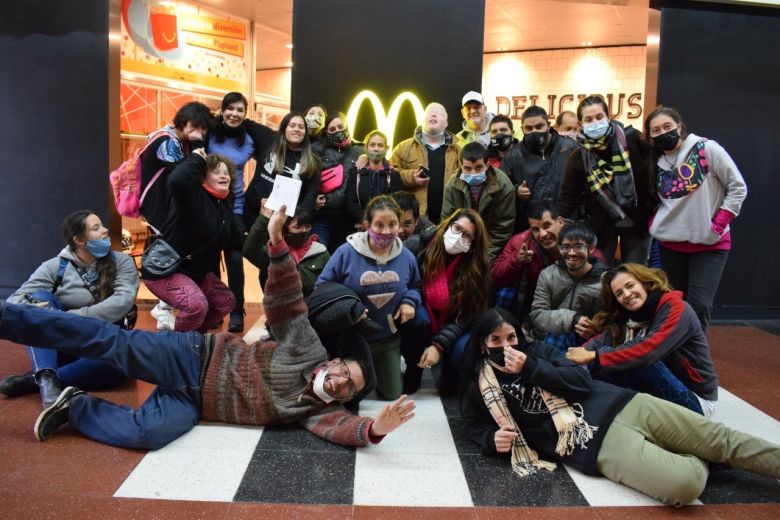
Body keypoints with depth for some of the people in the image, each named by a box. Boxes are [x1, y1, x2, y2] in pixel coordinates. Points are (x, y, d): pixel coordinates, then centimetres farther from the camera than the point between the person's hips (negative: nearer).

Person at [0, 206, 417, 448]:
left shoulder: (318, 409, -2)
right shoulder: (309, 349, -8)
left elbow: (342, 426, -22)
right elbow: (283, 302, -12)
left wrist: (374, 429, -44)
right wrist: (277, 243, -25)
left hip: (193, 402, 3)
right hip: (196, 355, -2)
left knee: (146, 434, -24)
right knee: (114, 342, -13)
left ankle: (76, 409, 2)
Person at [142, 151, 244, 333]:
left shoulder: (225, 207, 6)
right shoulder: (193, 194, -18)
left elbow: (238, 241, 9)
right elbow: (175, 181, -42)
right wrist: (196, 159, -27)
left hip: (197, 272, 9)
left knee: (226, 301, 8)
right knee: (197, 305, -29)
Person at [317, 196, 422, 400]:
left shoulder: (406, 256, -7)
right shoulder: (346, 252, -19)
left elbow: (414, 286, 12)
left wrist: (409, 302, -9)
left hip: (388, 338, 3)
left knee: (391, 394, 15)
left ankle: (375, 368, 45)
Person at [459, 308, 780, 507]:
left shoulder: (535, 350, 9)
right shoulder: (479, 390, 2)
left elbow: (582, 381, 1)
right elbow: (476, 426, 14)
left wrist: (531, 368, -12)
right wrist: (493, 440, -10)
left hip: (617, 405, 5)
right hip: (593, 441, -4)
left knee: (721, 439, 3)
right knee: (685, 484, -23)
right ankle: (695, 461, 8)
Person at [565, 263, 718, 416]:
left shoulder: (675, 309, -17)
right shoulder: (627, 316, 3)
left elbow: (648, 351, -33)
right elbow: (602, 341, -14)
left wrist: (593, 356, -36)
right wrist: (579, 353, -34)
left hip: (695, 400, -6)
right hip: (661, 391, 6)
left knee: (636, 361, -31)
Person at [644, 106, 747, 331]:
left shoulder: (707, 149, -9)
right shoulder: (657, 162, 6)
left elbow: (737, 187, -7)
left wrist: (718, 224, -12)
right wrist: (656, 222, 1)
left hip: (710, 243, -4)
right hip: (671, 244, 5)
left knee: (698, 305, -10)